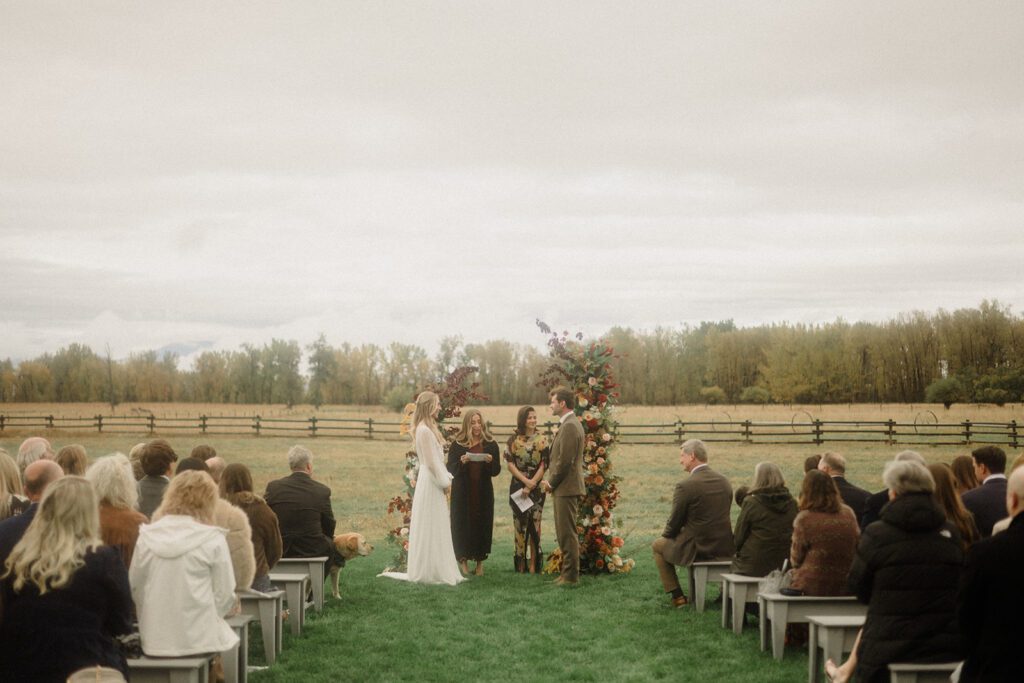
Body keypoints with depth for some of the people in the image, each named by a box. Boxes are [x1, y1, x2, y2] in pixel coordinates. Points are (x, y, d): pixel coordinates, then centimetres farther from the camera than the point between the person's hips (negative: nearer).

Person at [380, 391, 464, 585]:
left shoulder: (429, 428, 14)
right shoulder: (424, 431, -17)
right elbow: (431, 462, -18)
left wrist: (446, 478, 8)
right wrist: (445, 482, -11)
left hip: (434, 481, 10)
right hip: (430, 483, -10)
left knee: (437, 529, 13)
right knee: (429, 527, -2)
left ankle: (436, 570, 19)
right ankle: (428, 571, 5)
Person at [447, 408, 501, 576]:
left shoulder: (490, 445, 4)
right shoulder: (458, 445, 1)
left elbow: (496, 471, 3)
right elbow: (450, 469, -1)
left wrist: (490, 461, -17)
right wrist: (461, 462, -20)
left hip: (483, 493, 1)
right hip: (462, 492, -1)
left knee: (482, 523, 2)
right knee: (463, 524, 0)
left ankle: (480, 562, 11)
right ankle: (463, 560, 9)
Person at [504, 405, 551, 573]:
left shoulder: (542, 440, 1)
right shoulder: (513, 440, 3)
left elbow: (544, 465, -4)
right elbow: (510, 464, -2)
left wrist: (531, 484, -12)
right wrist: (525, 481, -13)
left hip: (536, 488, -1)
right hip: (518, 487, 1)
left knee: (534, 524, 0)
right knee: (520, 524, 2)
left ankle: (533, 564, 5)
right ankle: (521, 564, 9)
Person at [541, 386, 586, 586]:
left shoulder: (569, 426, -17)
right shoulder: (570, 424, 16)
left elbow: (565, 460, -21)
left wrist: (551, 483, -9)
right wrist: (551, 481, 11)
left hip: (566, 488, -11)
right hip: (566, 488, 11)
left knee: (567, 534, -5)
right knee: (565, 533, 15)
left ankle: (571, 576, -1)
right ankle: (568, 573, 22)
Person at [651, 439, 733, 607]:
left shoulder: (685, 486, -17)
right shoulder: (724, 482, 2)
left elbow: (675, 522, -8)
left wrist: (666, 535, 14)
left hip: (696, 549, -6)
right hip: (725, 549, 6)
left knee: (658, 545, 20)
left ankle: (677, 596, 16)